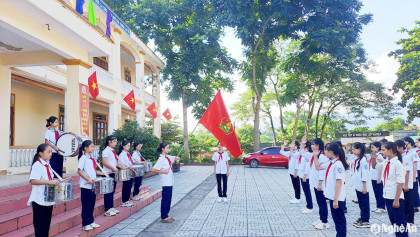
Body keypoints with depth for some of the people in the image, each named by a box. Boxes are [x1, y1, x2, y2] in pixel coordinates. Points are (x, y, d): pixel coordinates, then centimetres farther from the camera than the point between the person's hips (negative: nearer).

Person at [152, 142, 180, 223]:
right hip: (165, 183, -9)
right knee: (165, 199, -1)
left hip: (170, 182, 9)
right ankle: (163, 217, 10)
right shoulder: (161, 159, -16)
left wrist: (177, 158, -2)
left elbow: (176, 158, 21)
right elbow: (153, 169, -20)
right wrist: (163, 172, -16)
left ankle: (166, 215, 23)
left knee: (168, 199, 14)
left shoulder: (168, 157, 9)